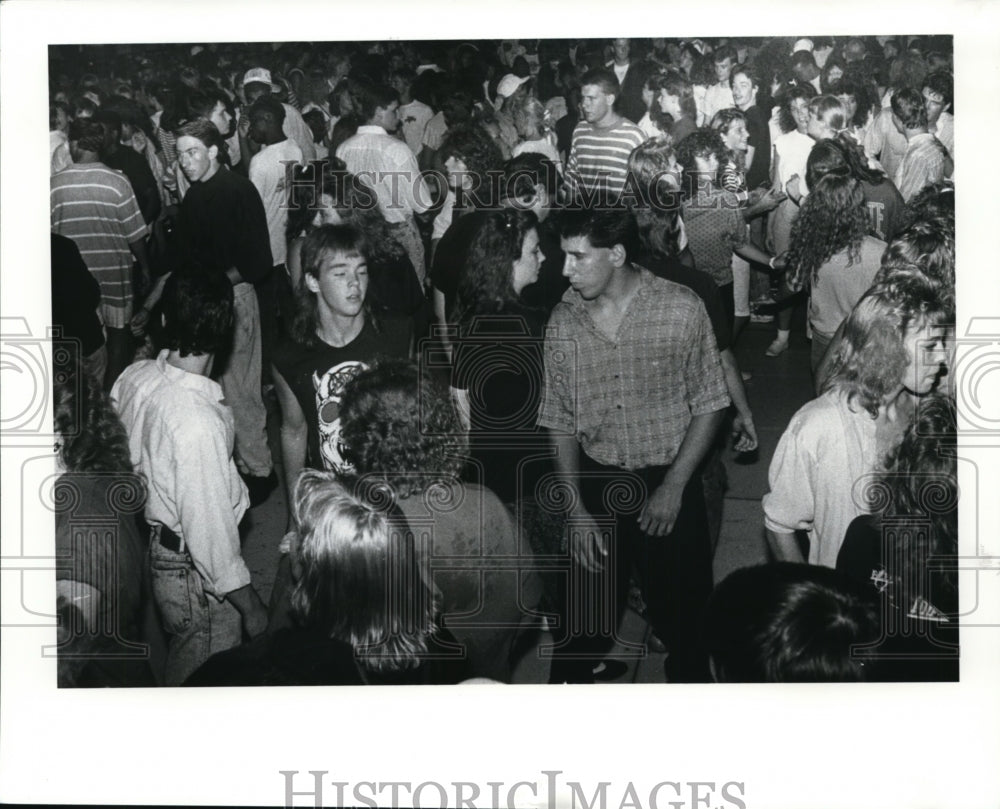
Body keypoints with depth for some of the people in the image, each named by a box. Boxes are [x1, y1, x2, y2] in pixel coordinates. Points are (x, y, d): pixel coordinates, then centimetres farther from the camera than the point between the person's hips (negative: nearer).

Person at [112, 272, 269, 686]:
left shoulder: (133, 377, -11)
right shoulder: (198, 421, -35)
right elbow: (209, 528, -28)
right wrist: (250, 605, -15)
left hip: (148, 545, 8)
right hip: (196, 572, -8)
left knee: (179, 663, 30)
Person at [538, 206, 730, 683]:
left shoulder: (681, 309, -11)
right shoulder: (563, 321, -2)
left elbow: (708, 405, -4)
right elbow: (560, 423, 4)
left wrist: (673, 486, -10)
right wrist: (577, 510, -2)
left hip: (669, 483, -2)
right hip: (596, 483, 2)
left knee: (682, 615, 9)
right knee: (584, 618, 9)